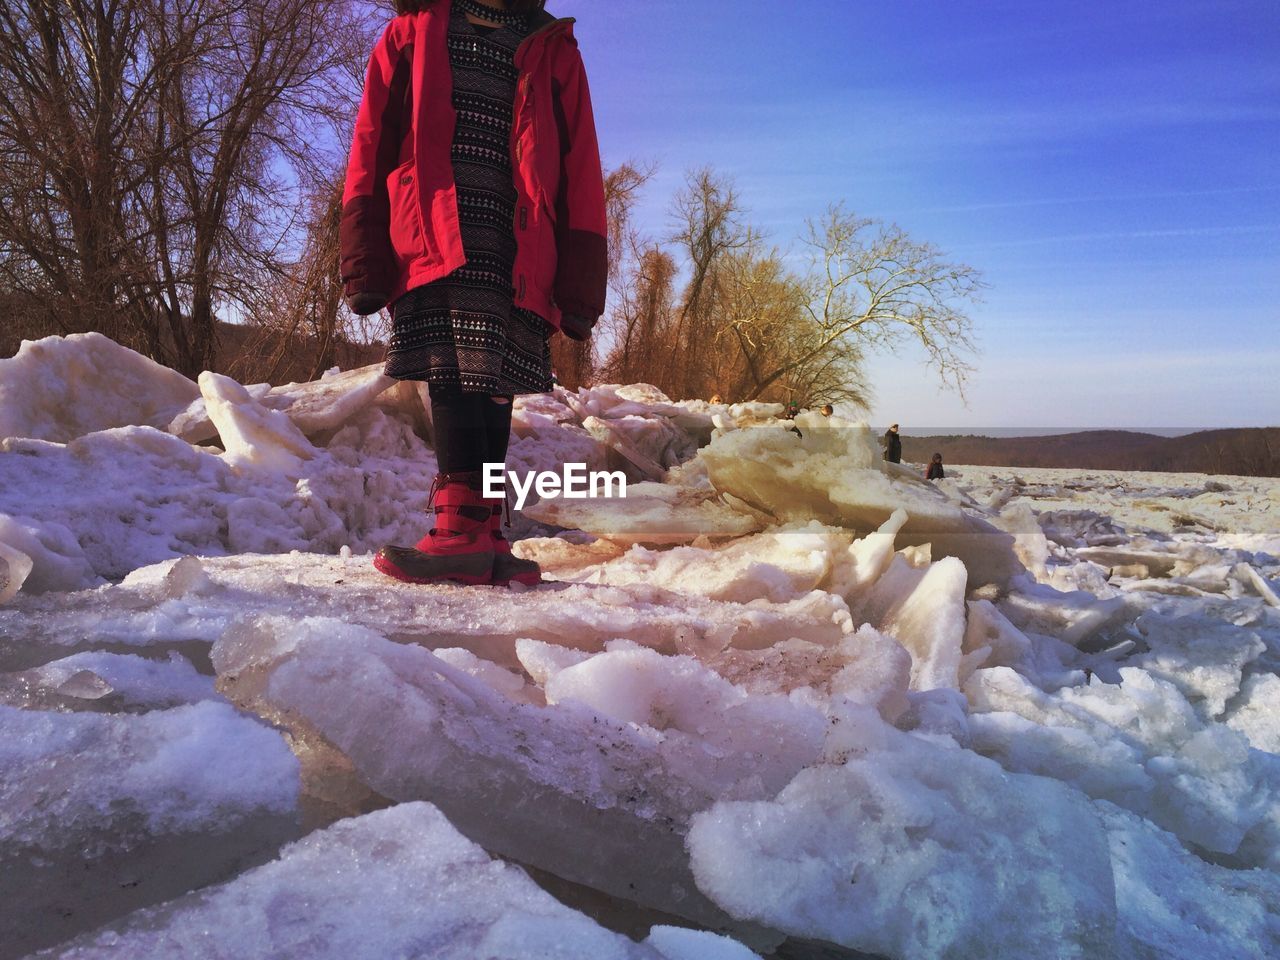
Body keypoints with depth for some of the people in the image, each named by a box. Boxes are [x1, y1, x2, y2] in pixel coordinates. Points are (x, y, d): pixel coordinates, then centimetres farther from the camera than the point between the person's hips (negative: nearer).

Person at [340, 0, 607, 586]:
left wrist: (579, 286, 1)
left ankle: (472, 535, -2)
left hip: (516, 255, 1)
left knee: (490, 386, -4)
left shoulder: (553, 49, 22)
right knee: (454, 378, -13)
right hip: (431, 242, 0)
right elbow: (371, 146, 14)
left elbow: (580, 170, 13)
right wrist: (365, 261, 1)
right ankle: (470, 531, -15)